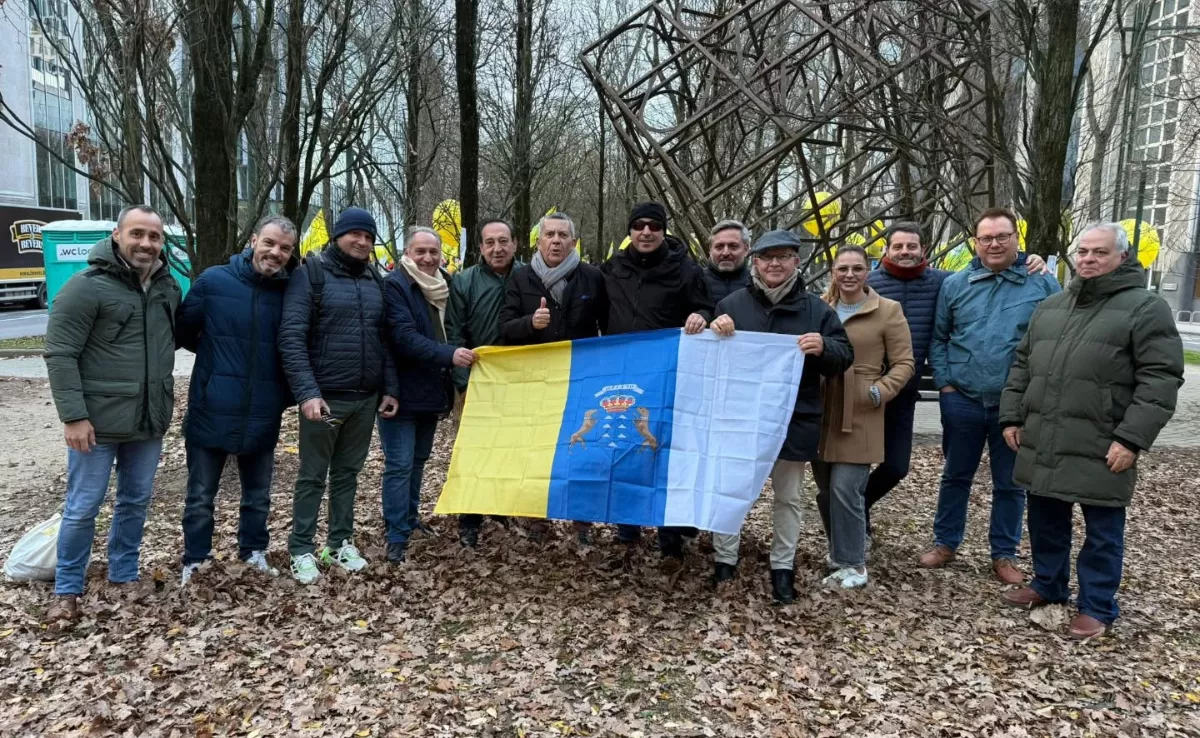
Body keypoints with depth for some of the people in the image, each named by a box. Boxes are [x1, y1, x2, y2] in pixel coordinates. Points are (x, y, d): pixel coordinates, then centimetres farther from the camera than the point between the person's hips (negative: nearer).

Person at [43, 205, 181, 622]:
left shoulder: (168, 287, 6)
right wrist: (73, 415, -18)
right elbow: (60, 355, -13)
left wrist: (166, 399, 12)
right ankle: (67, 590, 21)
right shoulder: (87, 287, -13)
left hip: (150, 420, 6)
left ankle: (123, 577, 31)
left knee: (136, 501, 15)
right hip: (98, 421, -5)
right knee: (83, 507, 4)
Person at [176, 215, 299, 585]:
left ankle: (254, 551, 36)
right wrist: (217, 353, 4)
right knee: (201, 496, 10)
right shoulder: (213, 281, -7)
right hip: (211, 412, -2)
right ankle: (195, 562, 26)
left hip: (262, 416, 2)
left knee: (258, 495, 17)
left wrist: (287, 394, 4)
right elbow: (182, 332, 2)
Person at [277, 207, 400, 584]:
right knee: (313, 476, 6)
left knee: (348, 472, 15)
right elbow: (291, 337, -14)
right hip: (324, 396, -5)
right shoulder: (311, 274, -7)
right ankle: (301, 550, 18)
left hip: (366, 398, 5)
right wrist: (307, 392, -22)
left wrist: (390, 389, 7)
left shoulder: (375, 280, 11)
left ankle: (340, 543, 27)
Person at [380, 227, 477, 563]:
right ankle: (397, 538, 2)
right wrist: (449, 355, -34)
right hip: (402, 391, -7)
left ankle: (410, 521, 31)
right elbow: (404, 336, -24)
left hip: (431, 390, 8)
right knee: (400, 465, -4)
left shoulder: (442, 286, 10)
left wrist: (448, 381, 12)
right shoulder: (395, 285, -13)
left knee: (418, 460, 17)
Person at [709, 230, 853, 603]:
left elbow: (845, 357, 1)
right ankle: (725, 559, 25)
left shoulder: (816, 309, 1)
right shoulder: (733, 304, 1)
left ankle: (783, 566, 26)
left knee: (789, 495, 12)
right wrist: (714, 332, -16)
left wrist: (823, 347, -21)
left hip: (794, 419, 1)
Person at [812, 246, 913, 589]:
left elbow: (904, 363, -2)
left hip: (860, 417, -4)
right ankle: (841, 551, 32)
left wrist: (878, 392, -15)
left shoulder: (888, 311, -2)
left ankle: (853, 564, 7)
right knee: (825, 490, 12)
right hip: (821, 415, 4)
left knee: (845, 490, -8)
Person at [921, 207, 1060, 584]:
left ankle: (1004, 554, 25)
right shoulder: (955, 285, 2)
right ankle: (945, 542, 28)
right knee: (956, 476, 14)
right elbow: (938, 338, 8)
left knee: (1010, 483, 10)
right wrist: (945, 383, -1)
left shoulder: (1043, 284, -1)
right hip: (963, 401, 1)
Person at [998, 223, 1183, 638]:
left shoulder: (1145, 308, -5)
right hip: (1043, 444, 6)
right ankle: (1048, 585, 35)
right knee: (1045, 522, 17)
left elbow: (1160, 379, -11)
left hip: (1102, 450, -6)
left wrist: (1132, 437, -18)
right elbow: (1022, 366, 19)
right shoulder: (1050, 307, 14)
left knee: (1102, 533, 6)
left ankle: (1097, 608, 20)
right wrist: (1012, 416, 11)